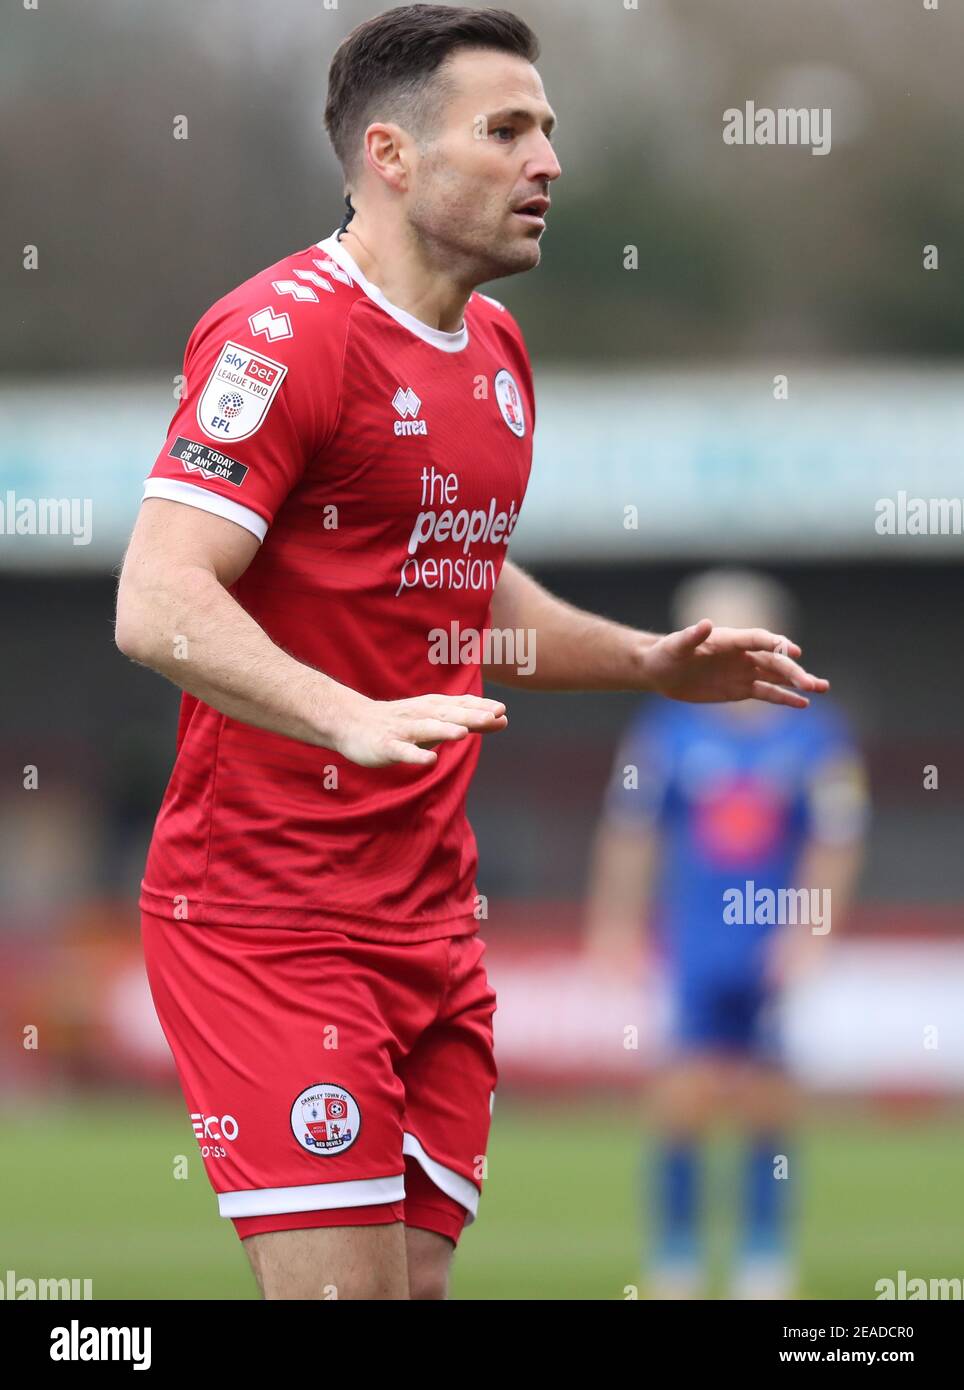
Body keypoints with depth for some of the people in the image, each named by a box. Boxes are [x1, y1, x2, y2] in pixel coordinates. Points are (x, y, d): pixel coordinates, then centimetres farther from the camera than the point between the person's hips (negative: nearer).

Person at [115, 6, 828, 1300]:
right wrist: (354, 718, -36)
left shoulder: (496, 346, 15)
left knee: (418, 1278, 5)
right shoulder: (284, 332, -13)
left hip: (433, 921, 8)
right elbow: (159, 605, -23)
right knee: (344, 1284, -14)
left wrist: (650, 662, 17)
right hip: (269, 916, -8)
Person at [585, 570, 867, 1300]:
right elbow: (630, 835, 7)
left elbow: (835, 843, -1)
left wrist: (810, 934, -9)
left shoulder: (817, 737, -3)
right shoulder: (666, 733, -1)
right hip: (692, 957, 0)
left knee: (771, 1107, 4)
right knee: (683, 1102, -6)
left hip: (778, 958, 0)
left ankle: (766, 1265, 13)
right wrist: (617, 928, 7)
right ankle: (676, 1261, 4)